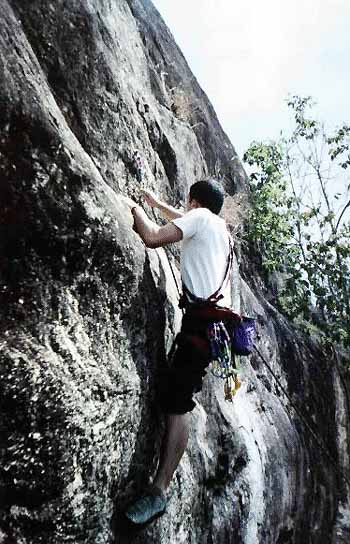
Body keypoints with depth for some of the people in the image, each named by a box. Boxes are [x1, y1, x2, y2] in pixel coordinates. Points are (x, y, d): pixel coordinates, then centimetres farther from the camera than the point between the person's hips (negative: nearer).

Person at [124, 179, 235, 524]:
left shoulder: (200, 217, -1)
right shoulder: (220, 226, 24)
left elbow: (153, 237, -13)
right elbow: (183, 223, 42)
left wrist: (137, 210, 5)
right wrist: (156, 203, 50)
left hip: (203, 317, -9)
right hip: (216, 316, 10)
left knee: (177, 399, -12)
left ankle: (158, 491, -9)